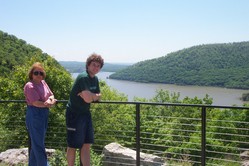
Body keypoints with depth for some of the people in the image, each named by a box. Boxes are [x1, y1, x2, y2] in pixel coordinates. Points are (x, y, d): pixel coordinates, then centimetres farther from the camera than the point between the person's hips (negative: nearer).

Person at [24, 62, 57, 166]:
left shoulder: (43, 83, 11)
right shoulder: (30, 86, -13)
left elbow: (51, 95, 11)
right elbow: (36, 103, -20)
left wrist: (50, 100, -13)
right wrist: (50, 103, -9)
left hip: (44, 115, 9)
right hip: (34, 115, -8)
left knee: (36, 143, 17)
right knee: (39, 145, -3)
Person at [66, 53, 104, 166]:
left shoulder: (95, 79, 9)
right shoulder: (83, 77, -19)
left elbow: (98, 97, 12)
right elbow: (88, 99, -27)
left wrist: (89, 95, -8)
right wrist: (94, 95, -5)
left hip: (85, 113, 8)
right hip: (74, 114, -8)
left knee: (86, 145, 9)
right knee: (73, 146, 3)